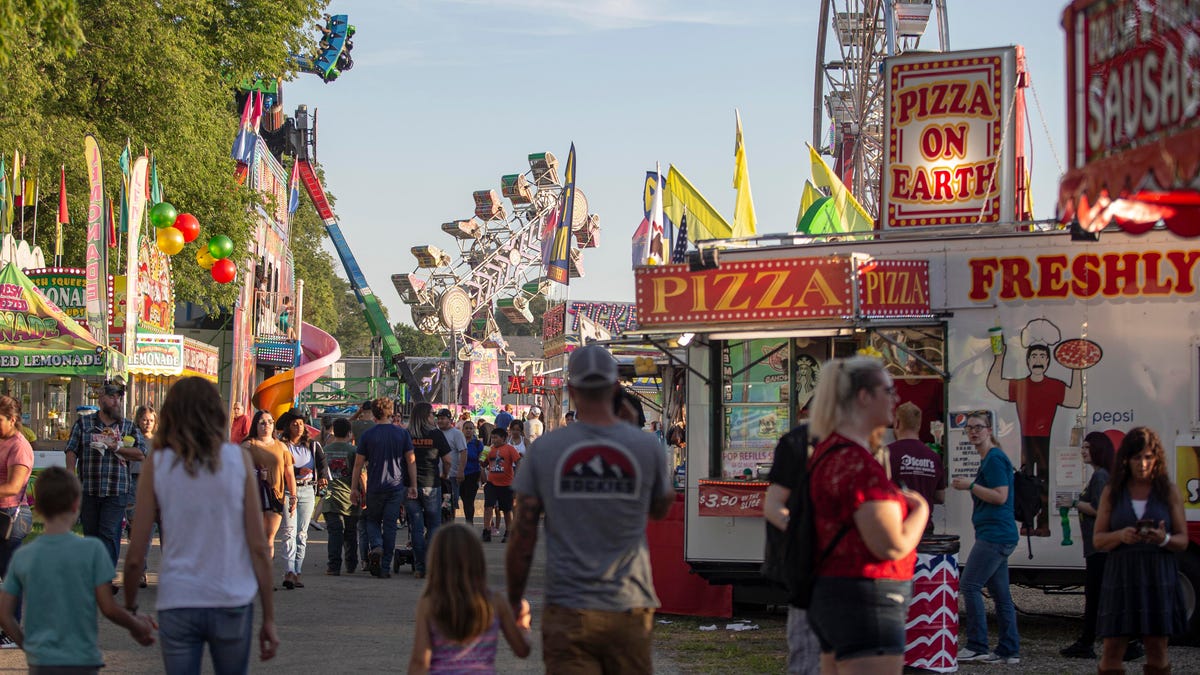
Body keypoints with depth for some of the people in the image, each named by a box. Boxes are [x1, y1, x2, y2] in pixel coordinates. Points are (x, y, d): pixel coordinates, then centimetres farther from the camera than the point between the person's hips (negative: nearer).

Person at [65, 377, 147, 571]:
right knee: (90, 535, 8)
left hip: (116, 492, -1)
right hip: (88, 490, 1)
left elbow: (141, 454, 0)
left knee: (109, 534, -8)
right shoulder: (83, 423, 9)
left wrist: (116, 448, -10)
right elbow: (71, 452, 4)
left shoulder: (129, 427, 10)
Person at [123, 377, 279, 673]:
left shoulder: (157, 464, 0)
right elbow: (258, 546, -3)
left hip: (177, 604, 0)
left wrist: (129, 607, 15)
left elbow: (136, 556, 0)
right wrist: (269, 617, 3)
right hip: (232, 603, 0)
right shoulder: (239, 459, -1)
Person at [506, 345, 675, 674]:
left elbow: (522, 536, -1)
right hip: (629, 610, 1)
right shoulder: (647, 446, -1)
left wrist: (515, 601, 12)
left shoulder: (543, 449, -2)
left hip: (568, 611, -1)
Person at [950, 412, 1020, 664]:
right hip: (1000, 536, 11)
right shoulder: (988, 459, 19)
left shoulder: (994, 458, -12)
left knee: (970, 585, -10)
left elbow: (1000, 496, -19)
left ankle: (977, 646, -8)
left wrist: (970, 486, -14)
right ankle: (1009, 650, 11)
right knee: (1000, 593, 10)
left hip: (994, 535, -11)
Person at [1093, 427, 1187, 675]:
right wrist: (1121, 536, -16)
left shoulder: (1169, 491, 5)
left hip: (1158, 579, 0)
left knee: (1157, 652, 3)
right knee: (1112, 650, -3)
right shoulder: (1112, 492, 8)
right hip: (1120, 577, 0)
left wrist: (1164, 539, -17)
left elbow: (1183, 541, 5)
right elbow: (1098, 540, 5)